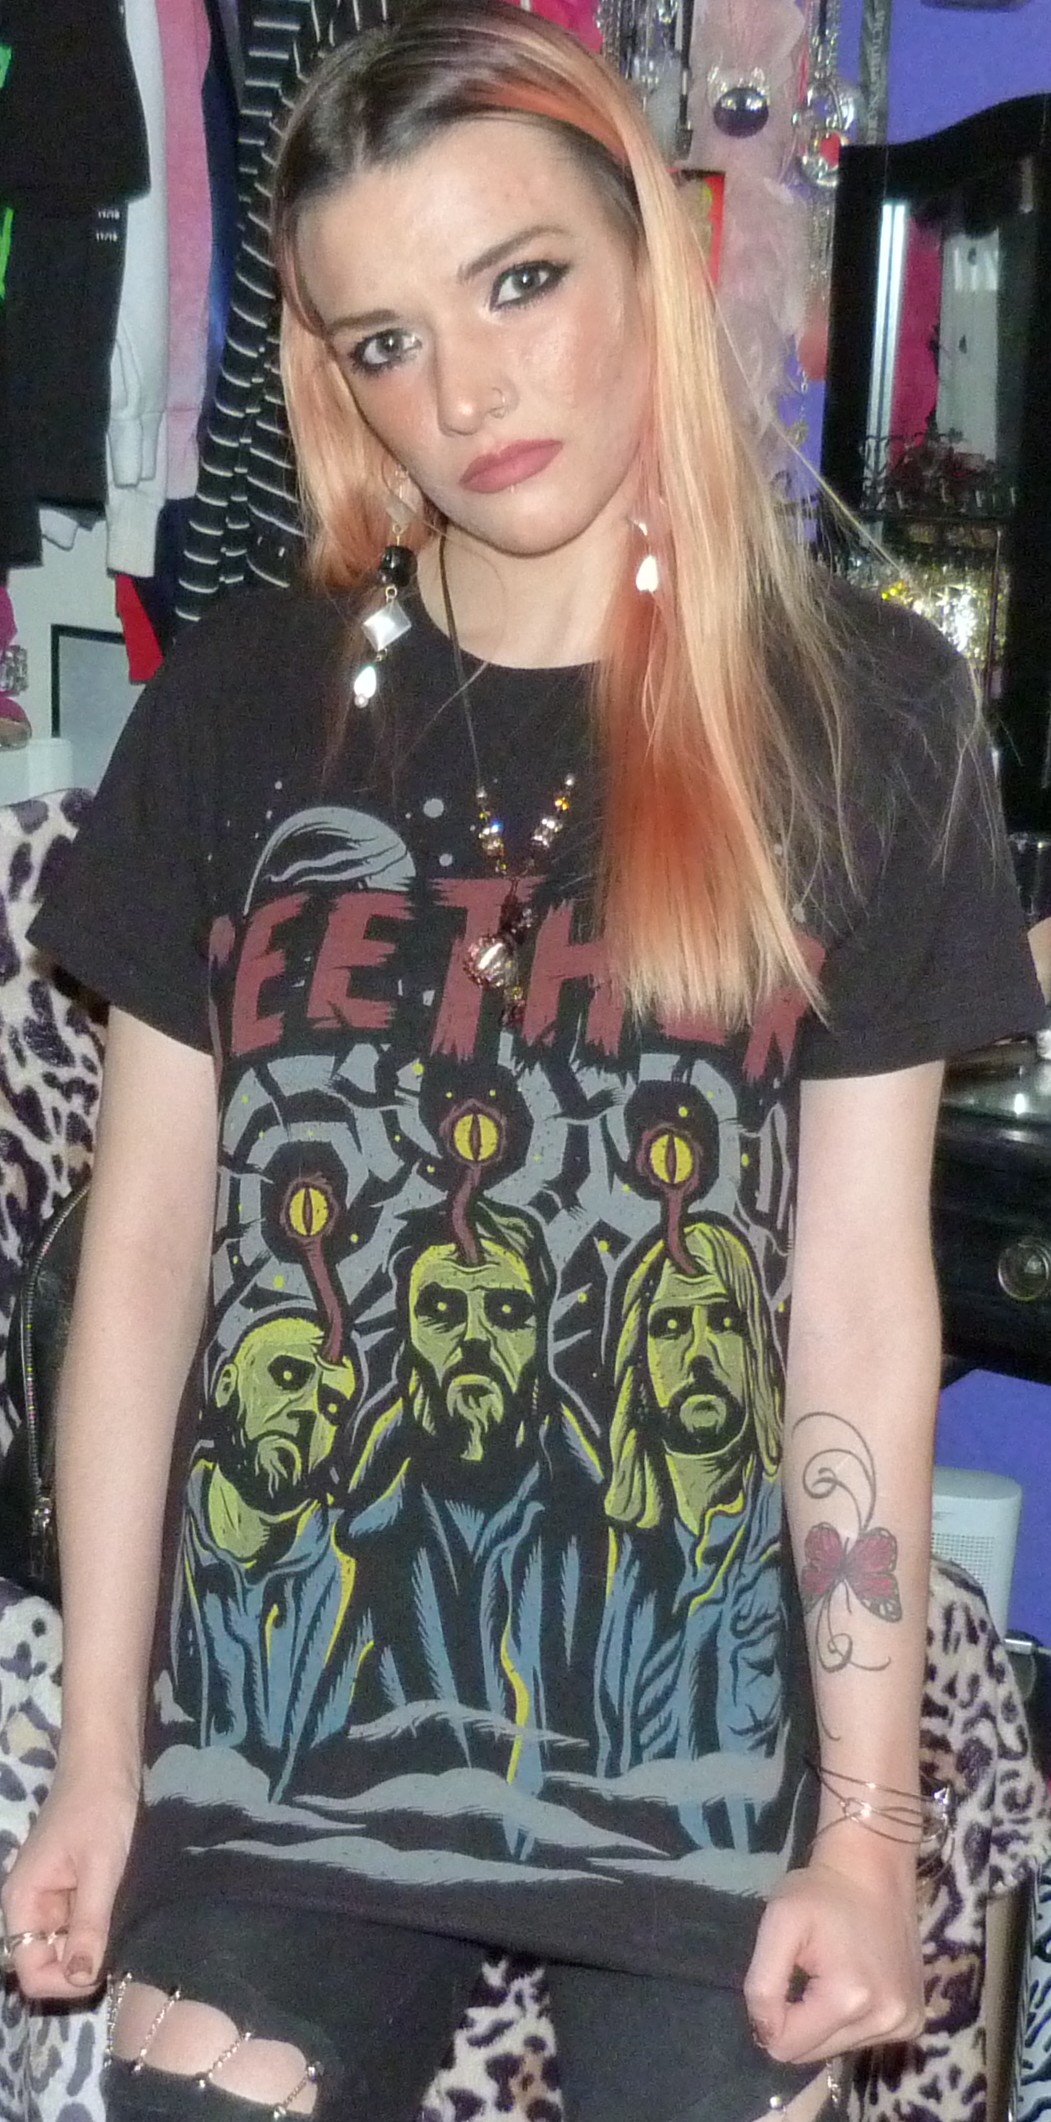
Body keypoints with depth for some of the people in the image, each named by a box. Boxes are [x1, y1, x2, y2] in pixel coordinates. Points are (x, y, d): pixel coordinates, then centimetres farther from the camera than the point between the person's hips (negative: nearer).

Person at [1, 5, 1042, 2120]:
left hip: (704, 1762, -1)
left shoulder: (859, 716, -3)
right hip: (277, 1759, 1)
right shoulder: (243, 705, 0)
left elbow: (864, 1291, -4)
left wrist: (871, 1822, -5)